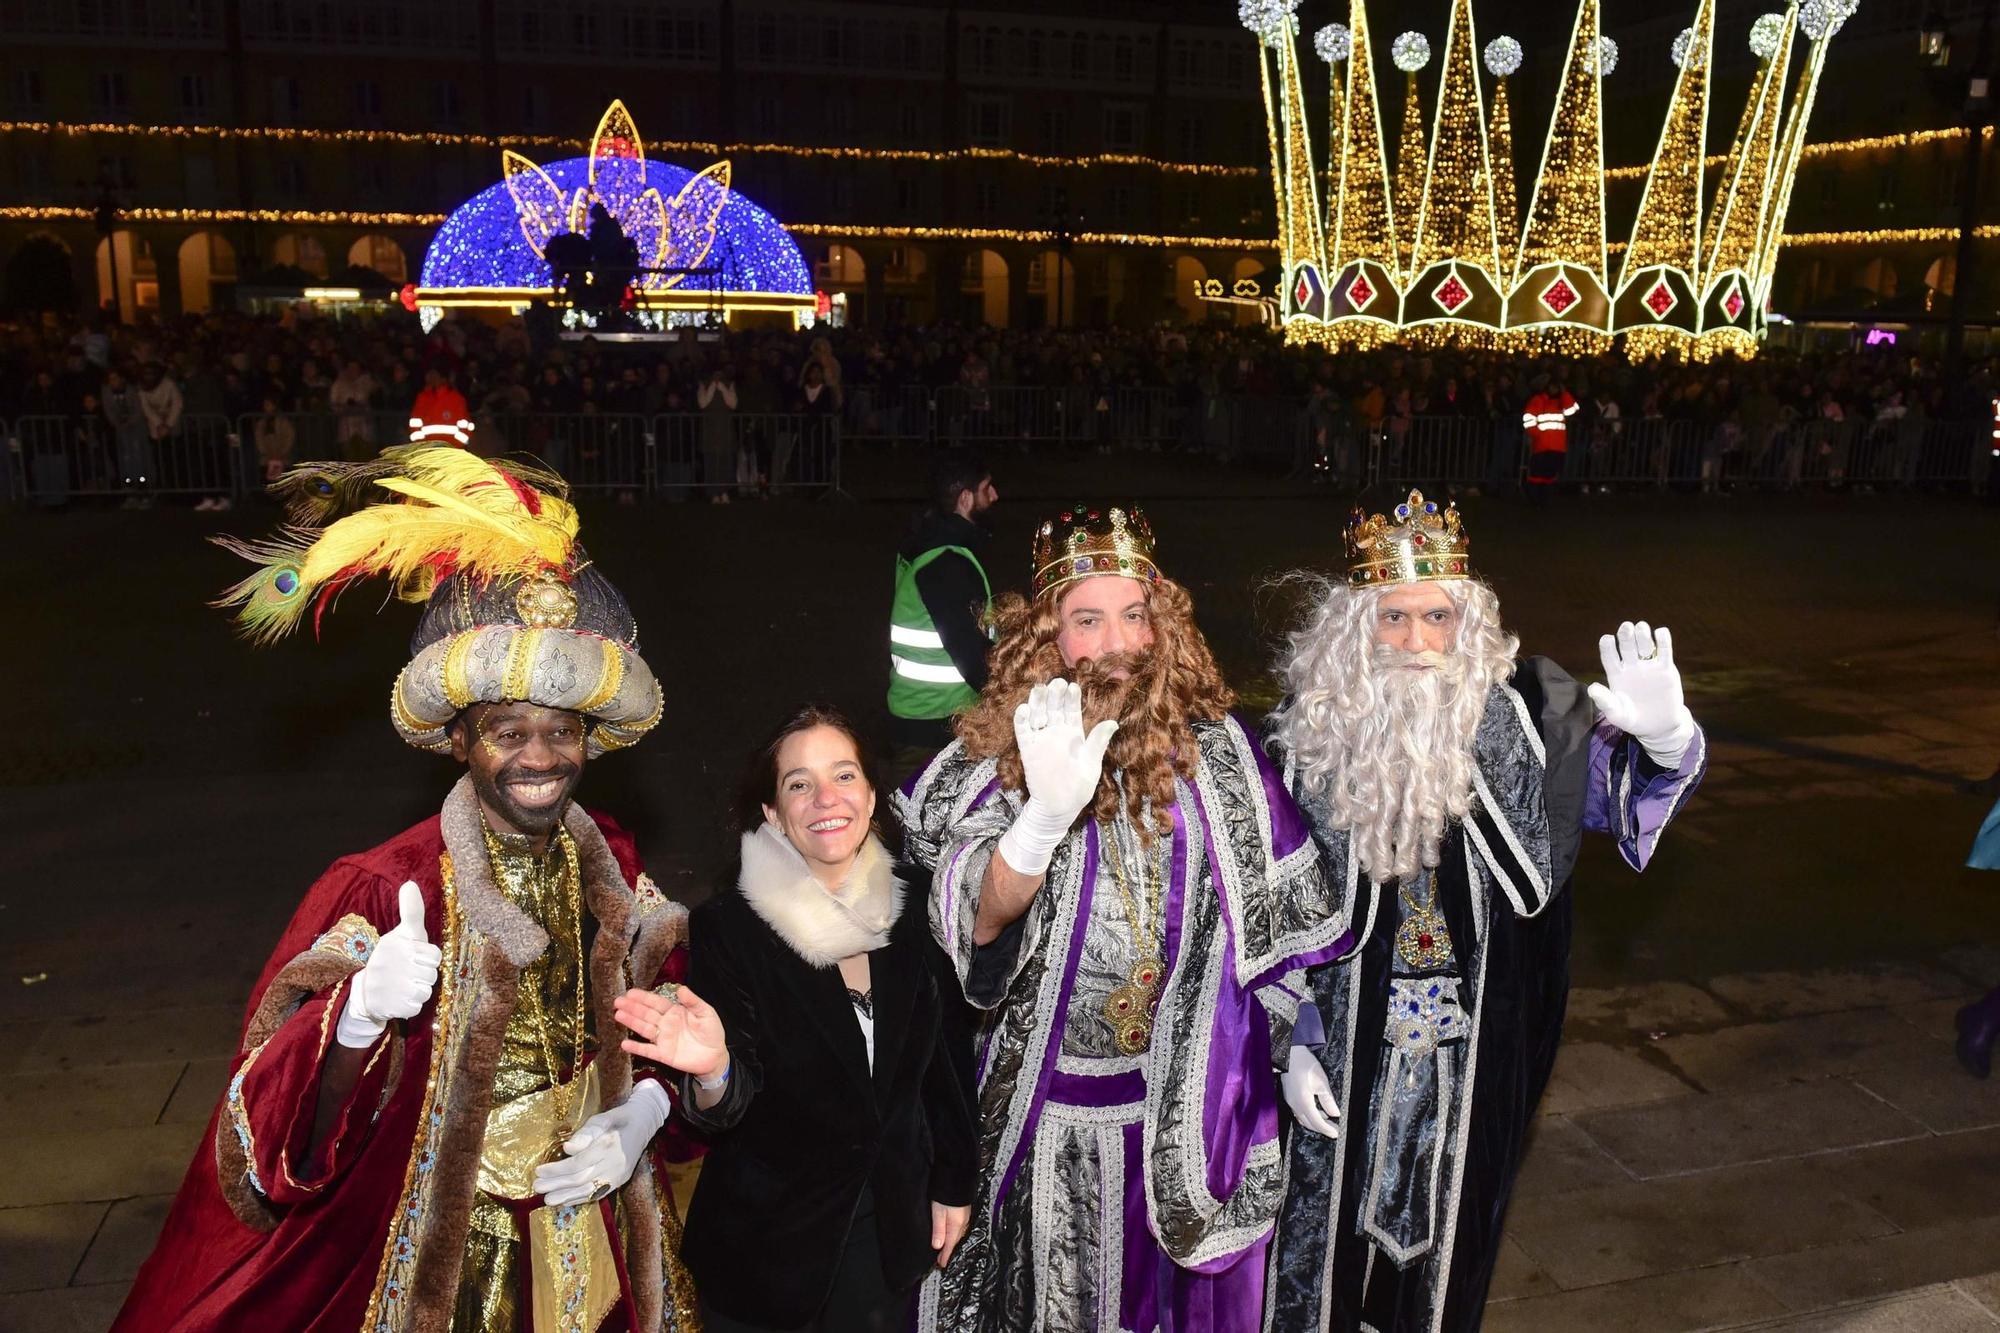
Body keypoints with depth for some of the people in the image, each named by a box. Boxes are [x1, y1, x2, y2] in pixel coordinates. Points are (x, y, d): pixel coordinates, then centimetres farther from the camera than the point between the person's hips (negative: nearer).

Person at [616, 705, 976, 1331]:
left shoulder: (909, 916, -5)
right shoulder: (729, 926, -17)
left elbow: (938, 1061, 7)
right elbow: (728, 1109, -19)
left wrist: (953, 1184, 11)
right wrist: (713, 1070, -41)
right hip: (769, 1242, -3)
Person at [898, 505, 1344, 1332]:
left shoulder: (1212, 746, -8)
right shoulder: (999, 757, -12)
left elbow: (1282, 908, 1)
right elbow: (975, 924, -25)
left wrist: (1297, 1046, 4)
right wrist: (1046, 814, -42)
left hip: (1189, 1102, 1)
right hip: (1053, 1112, -1)